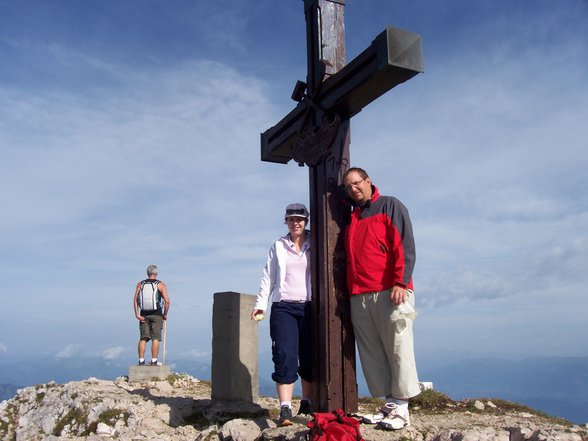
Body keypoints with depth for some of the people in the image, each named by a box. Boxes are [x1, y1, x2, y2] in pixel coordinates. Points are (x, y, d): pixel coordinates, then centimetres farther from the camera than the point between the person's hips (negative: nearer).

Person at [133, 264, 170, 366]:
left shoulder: (140, 284, 7)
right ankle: (153, 361, -2)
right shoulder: (160, 284, -1)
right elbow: (167, 301, -11)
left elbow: (135, 299, -5)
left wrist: (137, 314, -7)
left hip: (144, 315, 3)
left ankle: (141, 361, 4)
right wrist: (165, 314, 0)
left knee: (143, 338, 7)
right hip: (156, 315, -3)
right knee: (155, 338, 0)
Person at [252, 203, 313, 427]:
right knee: (285, 356, -10)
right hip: (283, 307, 0)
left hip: (309, 307, 0)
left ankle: (307, 403, 18)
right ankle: (285, 409, -10)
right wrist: (261, 303, 3)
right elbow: (268, 277, 11)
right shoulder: (278, 246, 12)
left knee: (309, 357, 5)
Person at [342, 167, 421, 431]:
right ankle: (389, 404, 13)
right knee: (371, 355, 5)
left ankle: (401, 409, 4)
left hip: (389, 293, -6)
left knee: (398, 351, -3)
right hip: (358, 297, 6)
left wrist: (400, 282, -14)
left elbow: (404, 246, -5)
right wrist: (350, 290, 14)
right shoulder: (351, 217, 22)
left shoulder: (390, 206, 4)